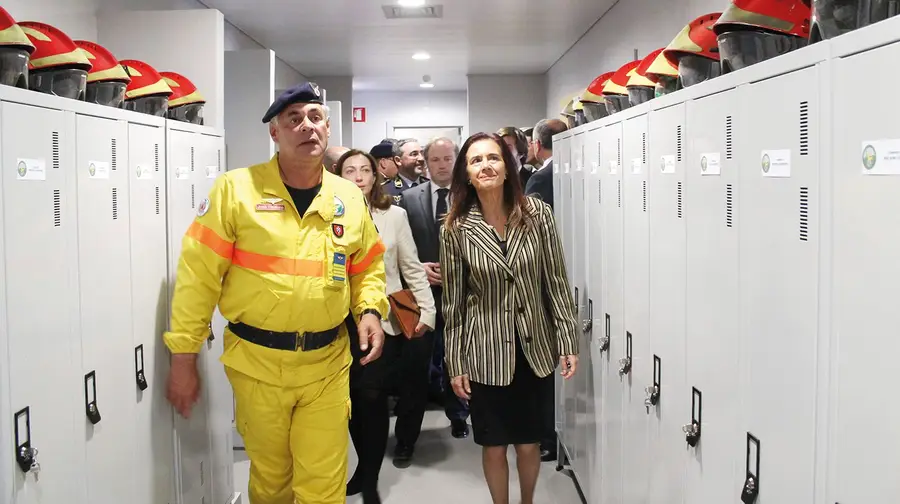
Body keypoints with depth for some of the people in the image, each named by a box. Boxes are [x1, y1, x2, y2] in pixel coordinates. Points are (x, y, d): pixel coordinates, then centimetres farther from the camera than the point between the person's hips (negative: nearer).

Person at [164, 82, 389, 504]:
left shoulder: (349, 198, 4)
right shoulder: (236, 189, -8)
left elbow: (368, 265, 17)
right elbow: (198, 275, -7)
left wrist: (370, 310, -2)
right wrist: (184, 356, -7)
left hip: (328, 364, 2)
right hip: (257, 362, -2)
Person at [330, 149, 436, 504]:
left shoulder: (394, 215, 3)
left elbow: (412, 268, 5)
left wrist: (426, 310, -2)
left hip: (386, 319, -1)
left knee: (371, 392, -11)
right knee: (353, 394, 5)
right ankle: (365, 467, 27)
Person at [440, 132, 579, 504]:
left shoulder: (537, 215, -7)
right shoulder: (455, 229, -8)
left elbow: (556, 282, -2)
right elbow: (453, 301, -3)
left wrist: (568, 343, -4)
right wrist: (455, 364, -1)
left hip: (535, 346, 1)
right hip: (485, 351, -1)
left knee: (529, 443, 14)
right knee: (494, 446, 11)